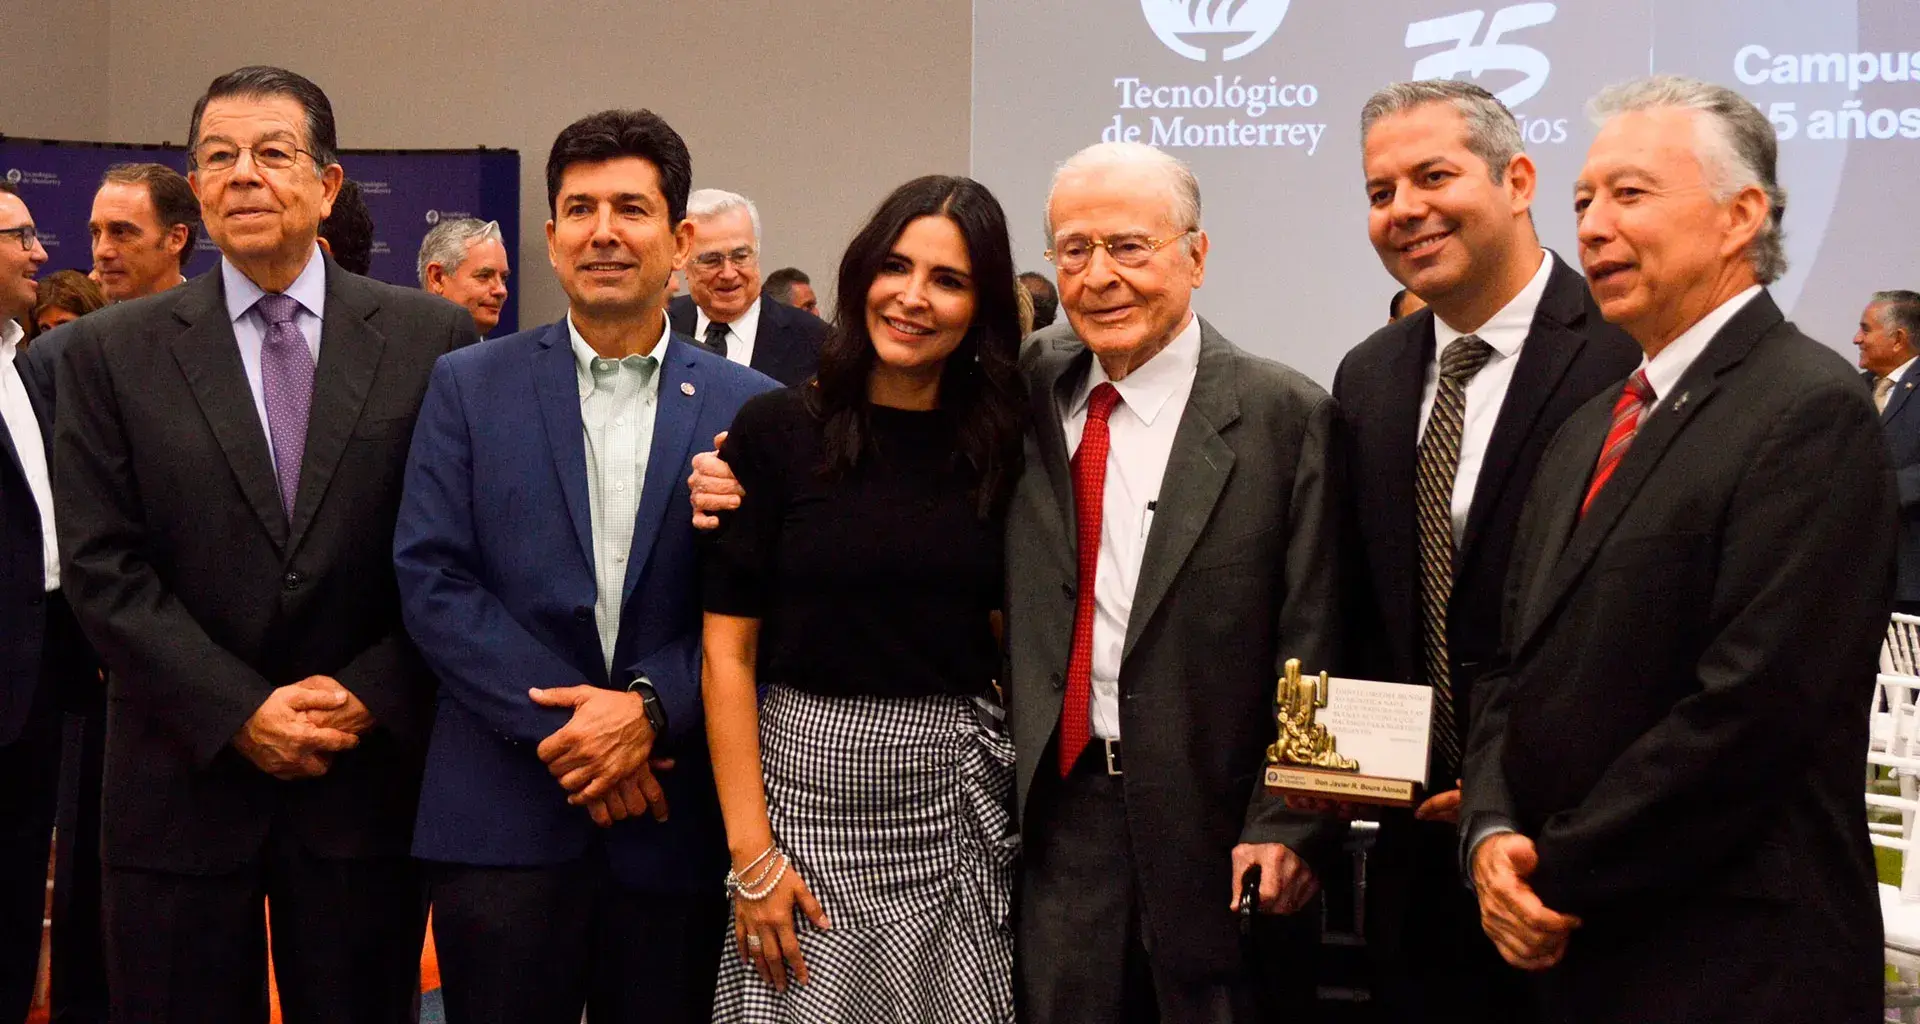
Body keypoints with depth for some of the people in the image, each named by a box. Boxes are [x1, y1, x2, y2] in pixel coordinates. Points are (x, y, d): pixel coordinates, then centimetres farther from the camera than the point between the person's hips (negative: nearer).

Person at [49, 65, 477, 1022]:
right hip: (185, 781, 0)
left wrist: (370, 695, -10)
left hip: (371, 776, 0)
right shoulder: (112, 352, 2)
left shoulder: (430, 338, 2)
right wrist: (240, 713, -11)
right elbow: (102, 568, -3)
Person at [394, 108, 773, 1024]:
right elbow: (432, 581, -3)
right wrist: (559, 730, -11)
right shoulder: (470, 387, 4)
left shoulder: (747, 409, 4)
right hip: (504, 819, 0)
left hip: (675, 824, 1)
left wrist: (650, 707, -15)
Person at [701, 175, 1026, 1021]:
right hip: (806, 788, -2)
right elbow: (728, 648, -5)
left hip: (957, 802, 2)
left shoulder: (1002, 449, 3)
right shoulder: (776, 432, -4)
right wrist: (750, 851, -10)